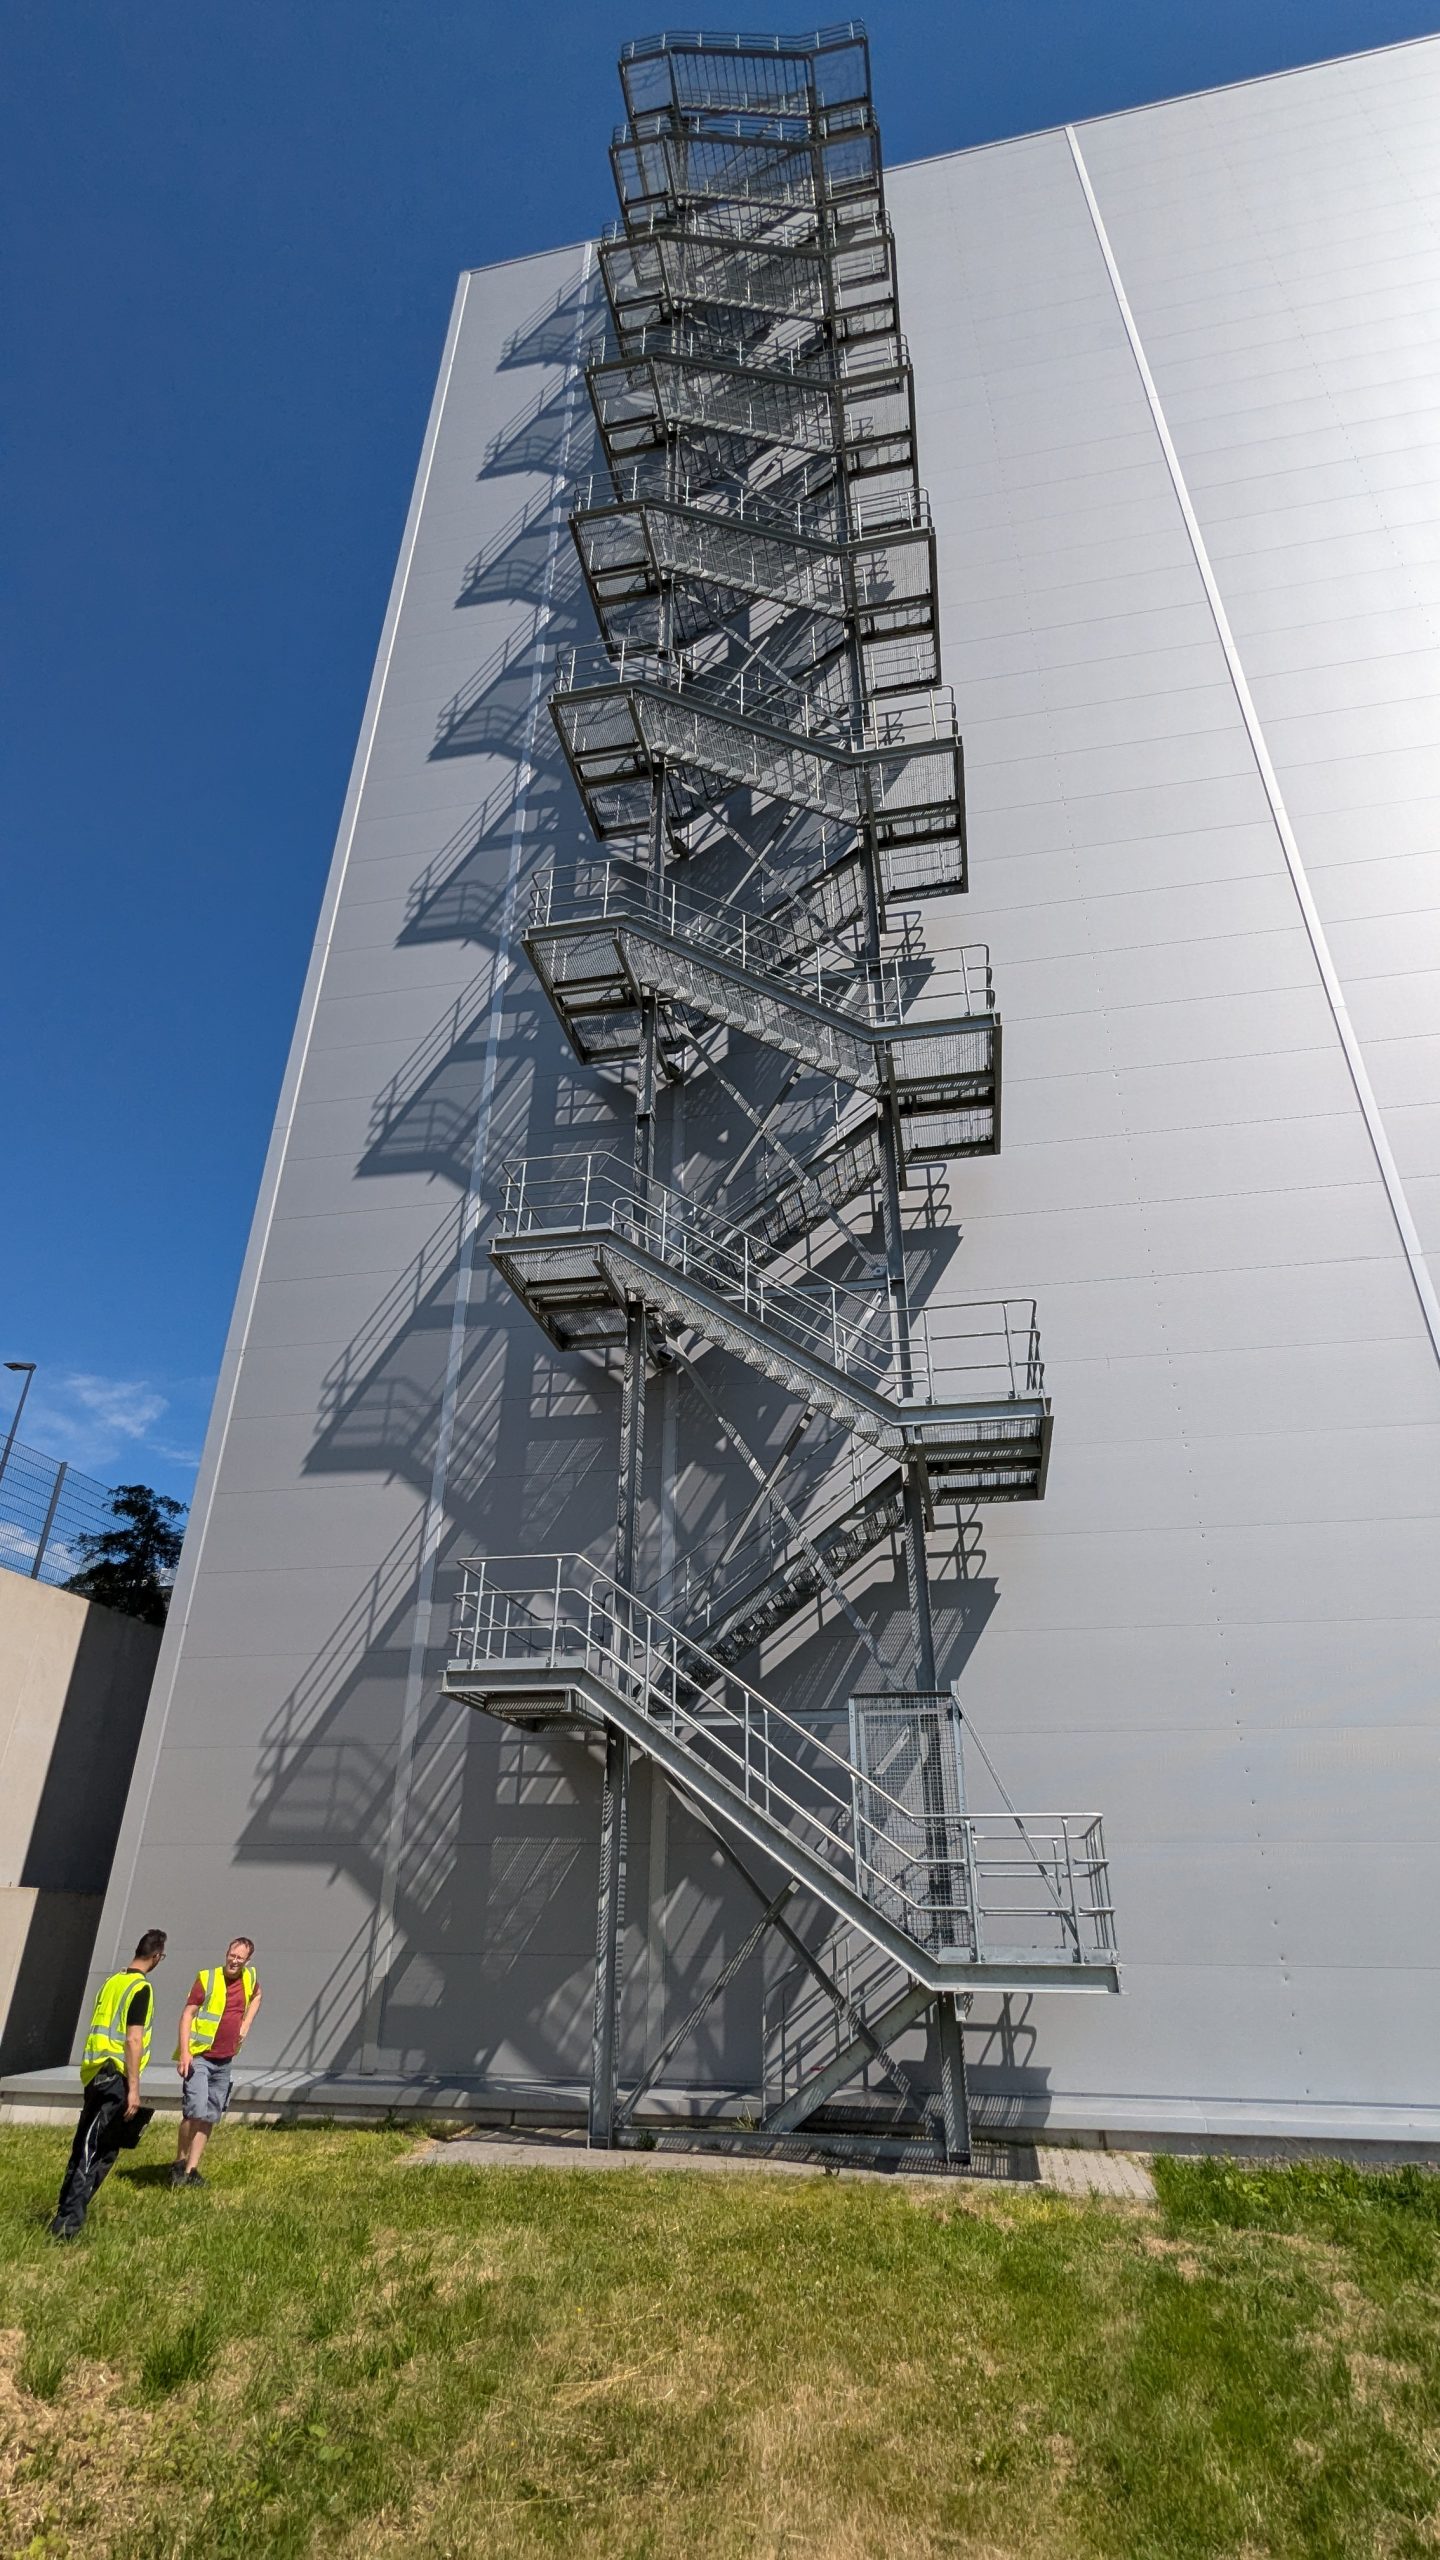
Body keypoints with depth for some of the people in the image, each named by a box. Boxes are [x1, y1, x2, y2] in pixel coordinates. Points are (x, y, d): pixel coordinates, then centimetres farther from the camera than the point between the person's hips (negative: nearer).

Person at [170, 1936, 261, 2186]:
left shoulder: (250, 1977, 3)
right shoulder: (207, 1977, -12)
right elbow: (187, 2014, -12)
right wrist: (184, 2052, -20)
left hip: (226, 2061, 5)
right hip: (199, 2058, -5)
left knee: (210, 2117, 9)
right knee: (196, 2111, -14)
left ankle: (191, 2170, 18)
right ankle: (179, 2163, 7)